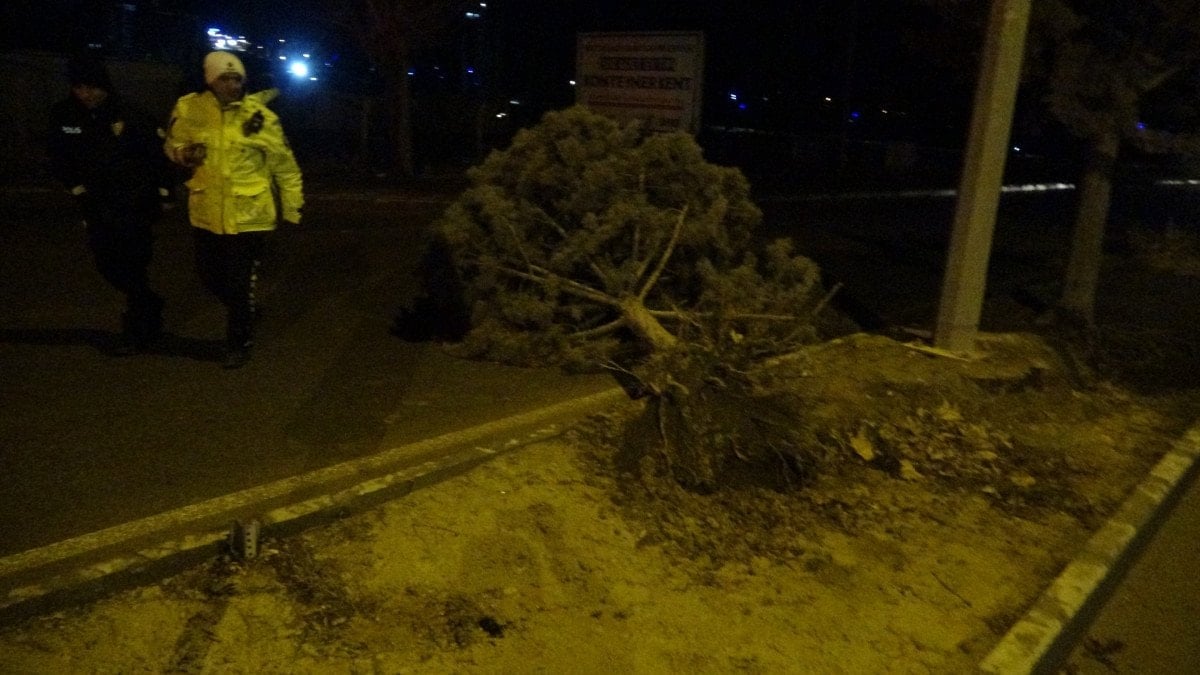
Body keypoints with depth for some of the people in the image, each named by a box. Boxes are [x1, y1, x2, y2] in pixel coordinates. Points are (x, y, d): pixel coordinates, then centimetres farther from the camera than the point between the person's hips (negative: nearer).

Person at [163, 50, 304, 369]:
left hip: (248, 215, -4)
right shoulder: (190, 109, -2)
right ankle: (244, 314, 44)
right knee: (209, 275, 16)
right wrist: (183, 153, -9)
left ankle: (240, 343, 22)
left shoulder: (261, 117, -8)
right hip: (207, 212, 4)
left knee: (240, 284, 2)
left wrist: (292, 209, 3)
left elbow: (285, 167, 0)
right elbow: (171, 144, 15)